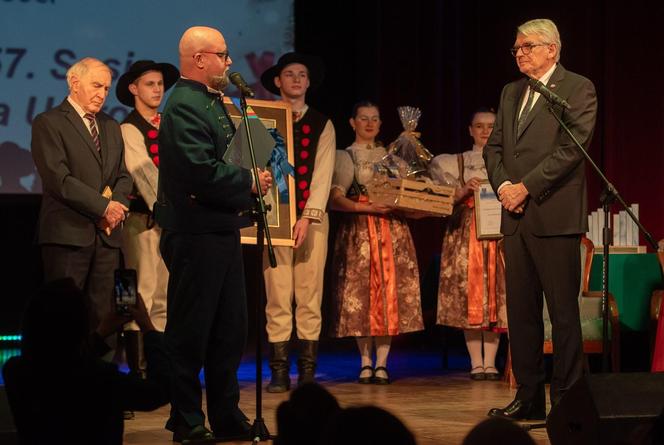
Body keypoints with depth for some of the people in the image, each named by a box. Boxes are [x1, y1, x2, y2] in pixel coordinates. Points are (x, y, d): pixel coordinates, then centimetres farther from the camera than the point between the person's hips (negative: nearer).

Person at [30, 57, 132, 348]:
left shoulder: (111, 127, 20)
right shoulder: (48, 123, -3)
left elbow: (123, 176, 18)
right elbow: (59, 179, -13)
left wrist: (117, 204, -4)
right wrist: (104, 206, -14)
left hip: (106, 235, 6)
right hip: (68, 234, -6)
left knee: (101, 317, 5)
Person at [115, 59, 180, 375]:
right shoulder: (129, 130, -5)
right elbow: (144, 175, -13)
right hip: (143, 219, -6)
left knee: (164, 297, 7)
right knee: (141, 297, -6)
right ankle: (139, 372, -4)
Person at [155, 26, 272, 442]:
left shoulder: (212, 103, 16)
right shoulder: (184, 106, -16)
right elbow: (202, 173, -25)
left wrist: (251, 178, 8)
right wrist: (249, 181, -13)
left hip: (222, 231, 10)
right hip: (195, 233, -10)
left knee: (230, 330, 14)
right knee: (191, 332, -1)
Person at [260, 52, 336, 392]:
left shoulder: (322, 125, 12)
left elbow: (323, 175, 2)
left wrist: (308, 217, -10)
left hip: (312, 216, 1)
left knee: (310, 297, -1)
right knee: (278, 297, -4)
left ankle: (308, 373, 2)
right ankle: (279, 373, -1)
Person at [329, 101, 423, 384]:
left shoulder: (390, 156, 19)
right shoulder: (344, 156, 6)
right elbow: (335, 200, -5)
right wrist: (367, 207, -17)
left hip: (392, 230, 3)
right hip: (358, 229, -3)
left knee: (390, 289, -5)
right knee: (361, 290, -6)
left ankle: (381, 363, -4)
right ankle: (366, 362, 2)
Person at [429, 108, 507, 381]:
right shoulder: (457, 162, 12)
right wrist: (463, 191, -12)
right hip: (466, 233, 0)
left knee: (495, 296, -4)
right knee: (469, 296, -6)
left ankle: (490, 362, -2)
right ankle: (476, 363, -2)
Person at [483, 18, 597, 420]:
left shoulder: (578, 88, -2)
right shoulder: (512, 93, 20)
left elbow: (571, 147, -12)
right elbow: (494, 146, 18)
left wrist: (526, 187, -14)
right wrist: (503, 184, -2)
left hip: (554, 216, -7)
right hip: (516, 217, 7)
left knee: (563, 311, -5)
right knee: (521, 310, 7)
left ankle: (568, 399, -1)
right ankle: (529, 397, 13)